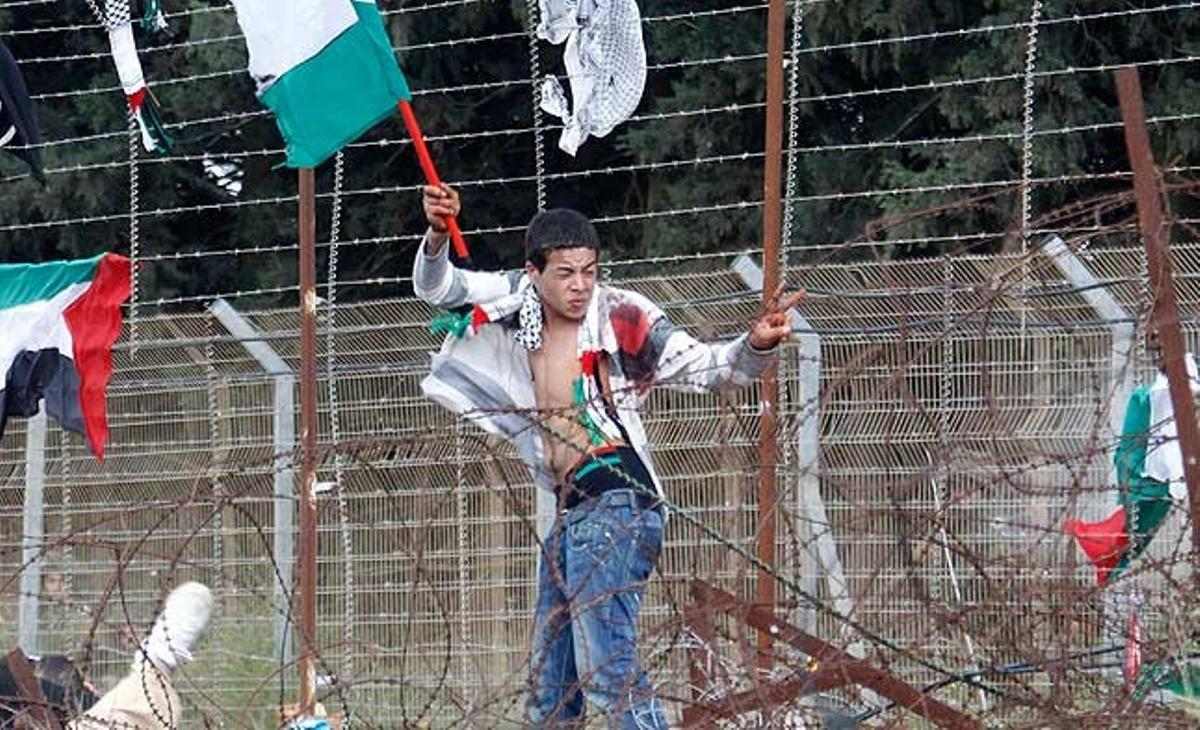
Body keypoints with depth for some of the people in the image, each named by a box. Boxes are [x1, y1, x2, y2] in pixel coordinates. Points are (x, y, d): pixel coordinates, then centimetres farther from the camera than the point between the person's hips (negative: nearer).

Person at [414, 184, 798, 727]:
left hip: (617, 504, -8)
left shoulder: (619, 319, -8)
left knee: (607, 670, -21)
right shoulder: (520, 305, 10)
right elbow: (436, 288, 13)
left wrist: (757, 346, -32)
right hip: (571, 514, 8)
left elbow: (706, 367, -11)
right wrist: (437, 236, -7)